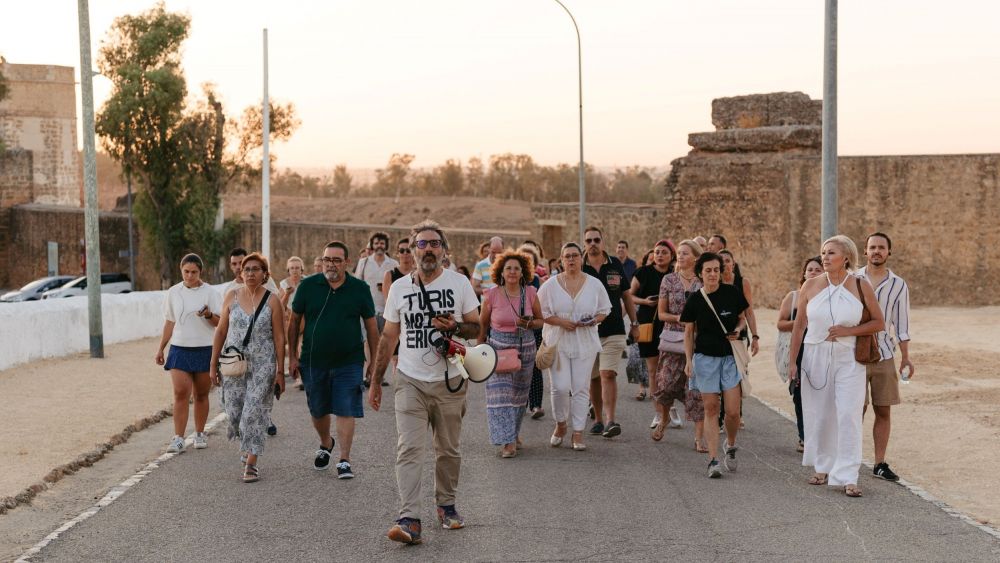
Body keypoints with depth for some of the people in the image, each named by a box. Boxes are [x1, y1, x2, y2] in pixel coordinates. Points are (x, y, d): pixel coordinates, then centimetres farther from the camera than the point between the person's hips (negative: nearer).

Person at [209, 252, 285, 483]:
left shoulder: (272, 301, -4)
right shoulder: (232, 297, 2)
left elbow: (279, 338, -3)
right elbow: (221, 331, 7)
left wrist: (280, 371, -5)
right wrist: (214, 364, 5)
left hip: (262, 364, -2)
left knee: (255, 412, -5)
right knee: (234, 410, 6)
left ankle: (251, 463, 3)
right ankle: (247, 443, 36)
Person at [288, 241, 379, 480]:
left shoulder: (360, 289, -2)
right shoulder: (308, 286, -1)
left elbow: (371, 326, 4)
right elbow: (294, 321, 6)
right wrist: (292, 355, 3)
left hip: (349, 362, -2)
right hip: (313, 361, 2)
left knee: (345, 412, -5)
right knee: (317, 412, 14)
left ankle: (344, 460, 3)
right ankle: (325, 445, 41)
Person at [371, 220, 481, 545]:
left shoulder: (459, 283, 2)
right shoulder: (399, 288, 5)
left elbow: (476, 327, 5)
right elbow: (388, 338, 11)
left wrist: (455, 326, -17)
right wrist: (375, 381, 10)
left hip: (449, 382, 0)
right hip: (410, 381, 0)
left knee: (448, 450, 10)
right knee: (409, 449, -12)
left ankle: (446, 505, 29)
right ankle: (409, 520, -16)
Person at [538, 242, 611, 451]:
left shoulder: (594, 284, 5)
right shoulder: (550, 285, 1)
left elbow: (605, 310, 11)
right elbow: (540, 312, 2)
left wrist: (593, 320, -10)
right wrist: (560, 321, -13)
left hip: (585, 344, 1)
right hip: (558, 342, -1)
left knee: (580, 388, 2)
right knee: (560, 387, -8)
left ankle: (578, 433, 10)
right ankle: (560, 425, 17)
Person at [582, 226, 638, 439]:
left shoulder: (616, 265, 4)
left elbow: (626, 295, 13)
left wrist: (634, 323, 13)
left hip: (613, 330, -1)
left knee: (608, 374, -14)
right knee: (593, 378, 9)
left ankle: (610, 420, -18)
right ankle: (598, 419, 23)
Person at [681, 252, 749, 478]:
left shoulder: (732, 293, -1)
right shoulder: (695, 300, -1)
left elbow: (742, 318, 14)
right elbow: (689, 333, 6)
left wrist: (738, 330, -8)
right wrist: (689, 360, -1)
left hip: (730, 357, 0)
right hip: (705, 358, 0)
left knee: (733, 411, -4)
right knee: (711, 410, 1)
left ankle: (730, 445, 25)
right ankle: (713, 460, 5)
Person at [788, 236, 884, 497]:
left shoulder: (861, 286, -2)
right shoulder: (811, 286, 1)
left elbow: (879, 323, 2)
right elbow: (799, 325, 7)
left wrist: (848, 331, -12)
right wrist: (792, 361, 6)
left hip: (848, 359, -2)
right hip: (816, 356, 2)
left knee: (848, 416, -8)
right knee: (818, 416, 8)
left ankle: (847, 477, -6)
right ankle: (823, 468, 26)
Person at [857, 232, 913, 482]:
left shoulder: (898, 285, 5)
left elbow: (901, 324, 8)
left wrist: (905, 358, 4)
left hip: (884, 354, 2)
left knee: (883, 411, 5)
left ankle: (880, 463, 13)